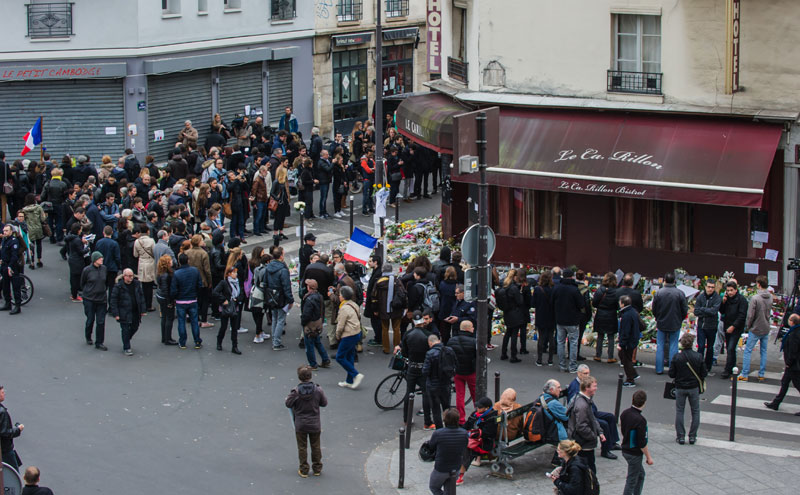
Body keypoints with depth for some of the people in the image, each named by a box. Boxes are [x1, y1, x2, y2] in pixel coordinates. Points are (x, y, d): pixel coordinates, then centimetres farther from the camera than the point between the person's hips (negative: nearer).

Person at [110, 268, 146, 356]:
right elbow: (113, 301, -8)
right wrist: (115, 314, -12)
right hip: (124, 313, -5)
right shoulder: (118, 286, -11)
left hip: (135, 312, 5)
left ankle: (126, 341, 38)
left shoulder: (137, 284, 2)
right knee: (125, 330, -1)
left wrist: (143, 310, 6)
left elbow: (141, 296, 10)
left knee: (135, 327, 13)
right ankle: (126, 348, 11)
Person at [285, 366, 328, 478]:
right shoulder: (318, 390, -11)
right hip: (315, 424, 1)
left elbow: (288, 404, -10)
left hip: (300, 425, -1)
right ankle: (317, 468, 24)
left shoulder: (295, 391, -17)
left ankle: (303, 470, 16)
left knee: (302, 447, 11)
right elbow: (324, 403, -1)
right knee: (316, 447, 16)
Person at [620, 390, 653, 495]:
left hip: (625, 450, 8)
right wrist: (648, 457, -11)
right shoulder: (640, 420, -27)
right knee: (632, 480, 4)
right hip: (634, 453, -8)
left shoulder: (625, 413, -2)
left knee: (640, 474, 24)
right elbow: (642, 443, -23)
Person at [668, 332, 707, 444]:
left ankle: (680, 436, 9)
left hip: (680, 388, 0)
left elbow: (671, 374, -8)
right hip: (694, 388, 1)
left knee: (679, 411, 11)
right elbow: (704, 374, -5)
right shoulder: (698, 357, -12)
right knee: (695, 411, 14)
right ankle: (692, 436, 13)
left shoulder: (677, 358, -14)